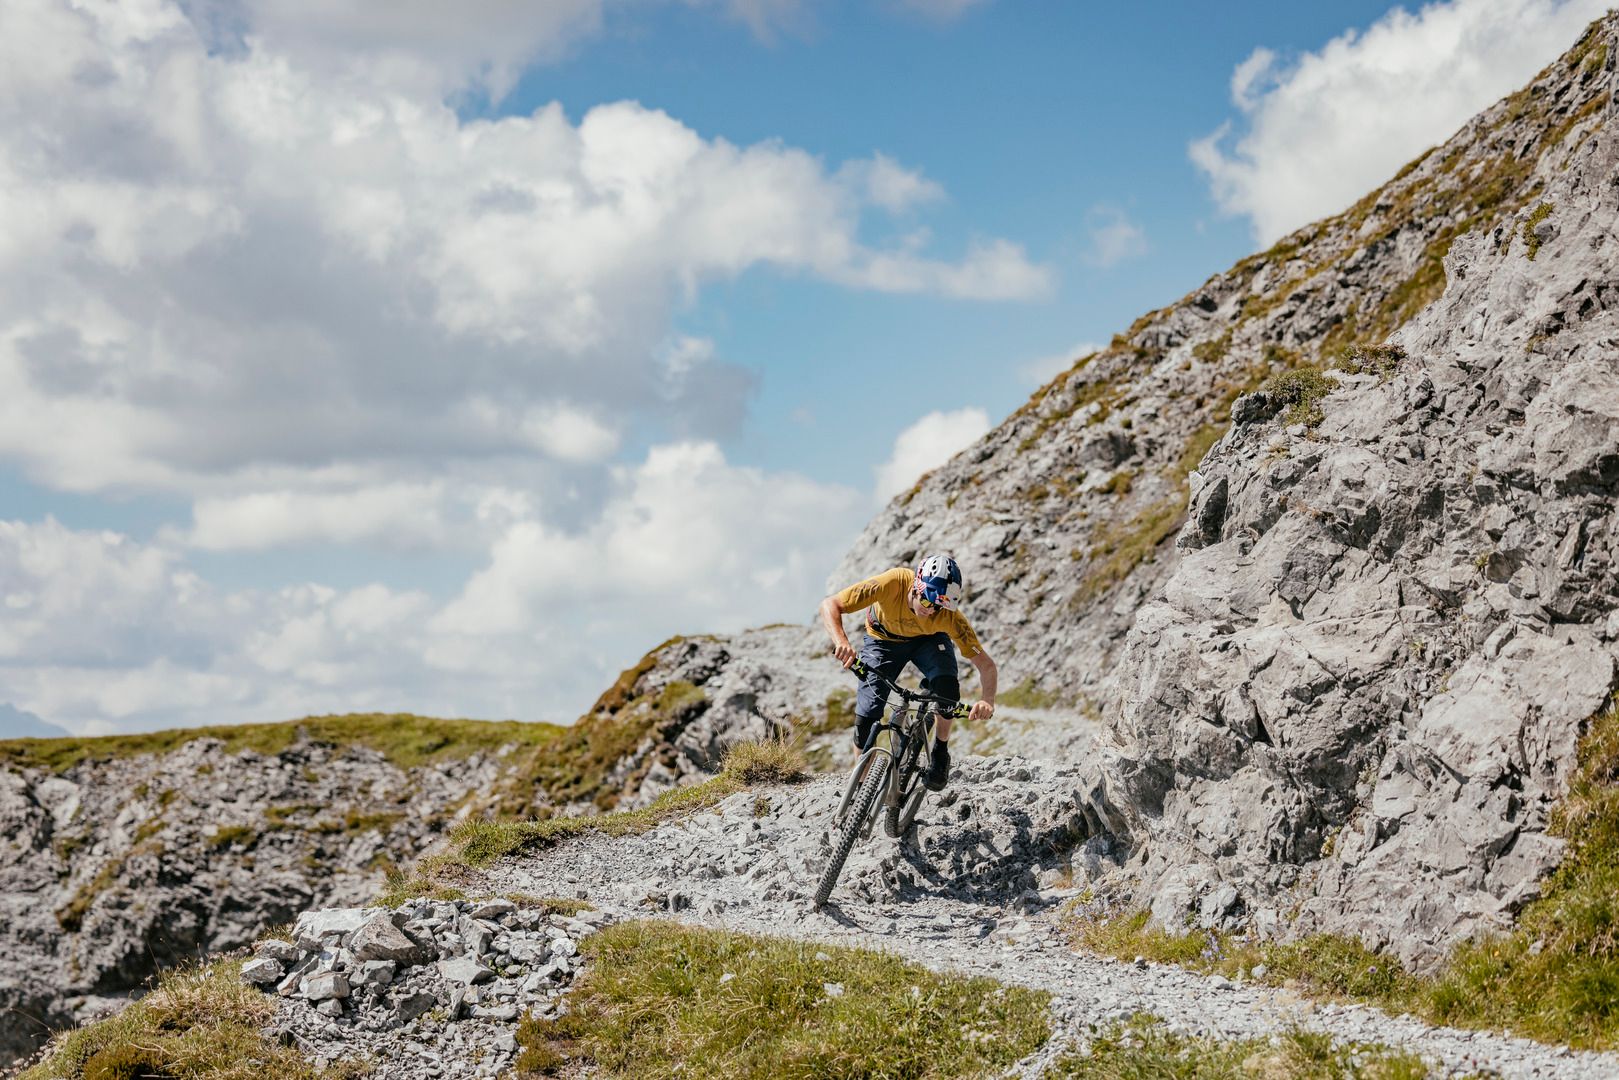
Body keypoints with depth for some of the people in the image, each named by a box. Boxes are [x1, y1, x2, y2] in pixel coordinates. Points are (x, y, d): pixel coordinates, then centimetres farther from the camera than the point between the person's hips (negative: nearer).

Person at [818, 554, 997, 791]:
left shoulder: (949, 615, -35)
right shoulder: (893, 583, -39)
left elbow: (986, 664, -30)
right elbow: (830, 605, -36)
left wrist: (988, 702, -48)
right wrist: (841, 642, -54)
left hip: (928, 640, 0)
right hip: (883, 638, 0)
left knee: (947, 685, -30)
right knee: (866, 716, -14)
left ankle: (940, 753, -4)